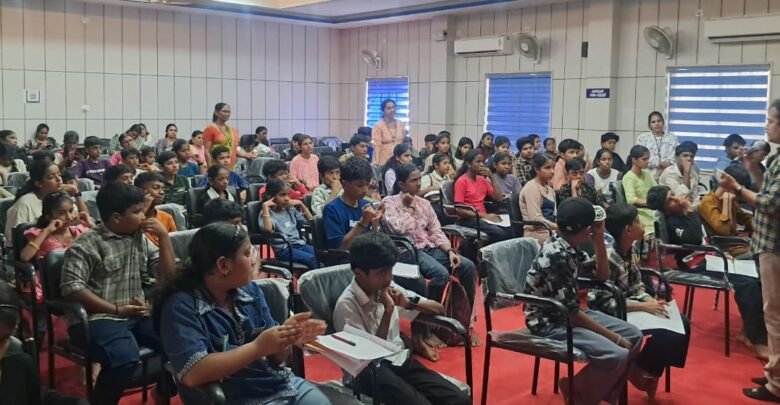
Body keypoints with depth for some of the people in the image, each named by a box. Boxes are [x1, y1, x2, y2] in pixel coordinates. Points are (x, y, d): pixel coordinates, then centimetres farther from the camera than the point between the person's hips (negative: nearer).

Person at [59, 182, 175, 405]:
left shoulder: (141, 239, 13)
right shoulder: (87, 245, -6)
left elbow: (167, 274, 12)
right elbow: (71, 288, -16)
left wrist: (164, 236, 1)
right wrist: (116, 310, -17)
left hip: (137, 316, 6)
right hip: (96, 318, -6)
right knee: (125, 358, -35)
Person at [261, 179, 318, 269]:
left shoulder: (290, 210, 16)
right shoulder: (268, 214, -2)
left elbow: (310, 220, 25)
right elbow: (267, 229, -25)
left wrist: (301, 204, 15)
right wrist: (265, 207, -20)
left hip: (299, 244, 6)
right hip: (283, 249, -6)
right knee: (312, 259, -30)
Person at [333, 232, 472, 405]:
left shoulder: (388, 288, 5)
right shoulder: (346, 305, -13)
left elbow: (439, 309, 11)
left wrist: (409, 303, -9)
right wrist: (388, 311, -20)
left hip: (400, 360, 6)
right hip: (370, 371, -6)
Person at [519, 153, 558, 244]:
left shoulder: (549, 189, 20)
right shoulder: (531, 187, -7)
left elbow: (554, 215, 14)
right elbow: (536, 219, -16)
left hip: (551, 231, 8)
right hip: (537, 234, -8)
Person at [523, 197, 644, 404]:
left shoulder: (569, 247, 2)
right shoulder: (556, 256, -26)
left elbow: (602, 276, 14)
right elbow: (571, 312, -23)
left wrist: (599, 239, 0)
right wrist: (615, 338, -17)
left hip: (568, 313, 10)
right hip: (549, 322, -10)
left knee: (633, 336, 4)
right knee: (616, 355, -24)